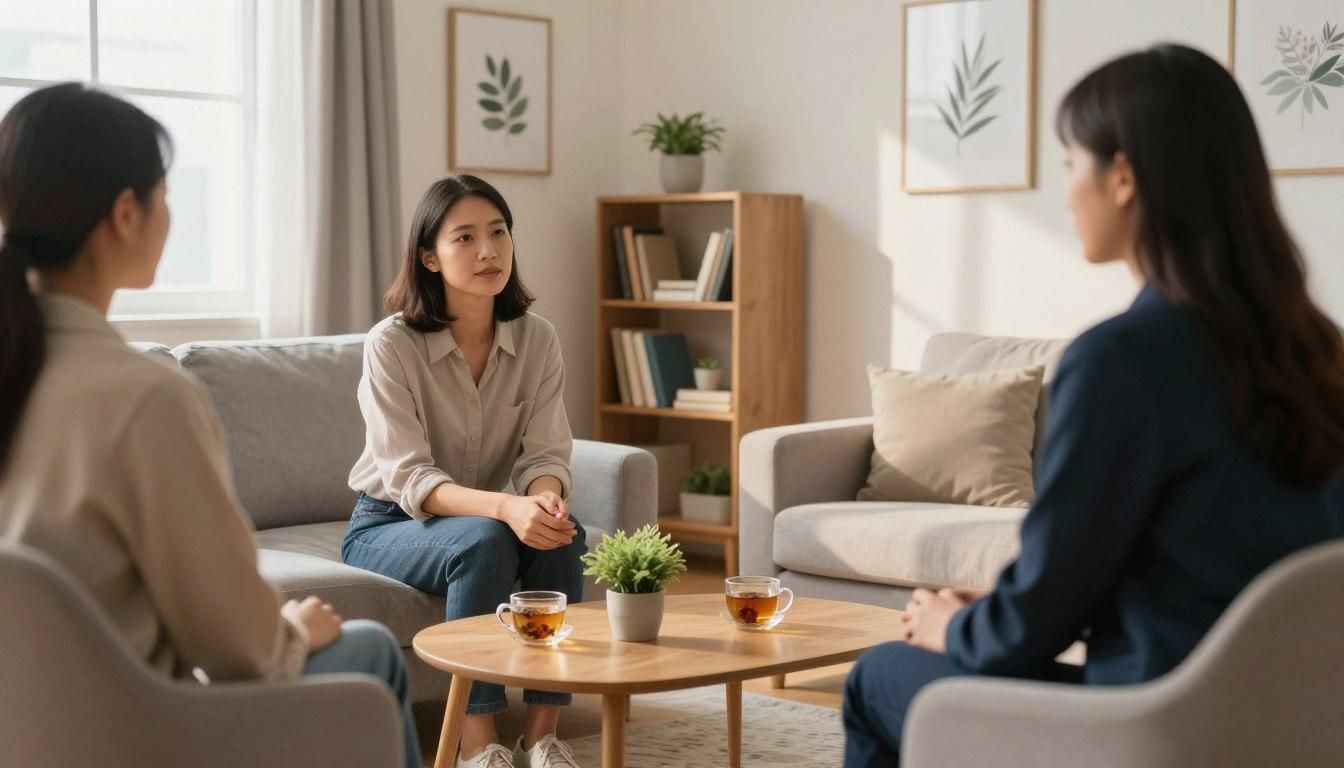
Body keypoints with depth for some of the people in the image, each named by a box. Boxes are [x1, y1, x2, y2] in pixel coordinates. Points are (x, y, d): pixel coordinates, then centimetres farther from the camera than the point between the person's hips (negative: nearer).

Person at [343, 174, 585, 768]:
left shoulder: (536, 339, -6)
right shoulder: (392, 344, -19)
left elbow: (545, 455, -9)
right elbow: (409, 478, -24)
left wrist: (545, 497, -34)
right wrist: (505, 507, -41)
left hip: (483, 519, 4)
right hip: (388, 527, -4)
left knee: (563, 534, -28)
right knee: (483, 539, -35)